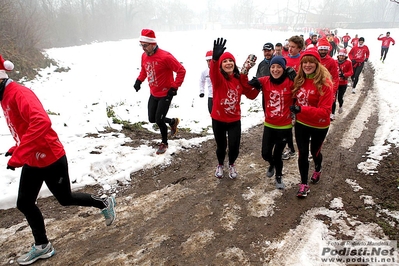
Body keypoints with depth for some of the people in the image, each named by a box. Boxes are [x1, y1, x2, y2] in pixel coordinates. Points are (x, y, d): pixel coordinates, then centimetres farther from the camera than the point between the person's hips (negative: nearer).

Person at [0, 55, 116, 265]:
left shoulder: (18, 93, -24)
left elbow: (41, 122, -42)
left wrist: (18, 155, -40)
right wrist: (17, 149, 11)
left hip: (51, 159, -9)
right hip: (32, 162, 9)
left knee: (65, 199, 9)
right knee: (25, 203, 14)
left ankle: (104, 204, 33)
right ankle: (42, 246, 32)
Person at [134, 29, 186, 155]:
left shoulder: (165, 56, -23)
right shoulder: (144, 56, -1)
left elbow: (181, 71, -18)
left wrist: (174, 87, -18)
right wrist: (139, 80, 1)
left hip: (165, 94, -7)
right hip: (153, 94, 7)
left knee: (159, 119, -4)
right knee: (152, 119, 12)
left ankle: (164, 143, 22)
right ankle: (173, 121, 39)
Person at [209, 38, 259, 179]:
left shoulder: (240, 79, -1)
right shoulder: (218, 78, -13)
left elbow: (251, 95, 3)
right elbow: (213, 72, -38)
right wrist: (215, 58, -60)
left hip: (235, 120, 2)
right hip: (218, 119, -2)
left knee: (234, 147, 0)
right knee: (221, 146, 13)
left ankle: (232, 165, 35)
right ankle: (220, 165, 45)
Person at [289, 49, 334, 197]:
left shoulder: (325, 83, -22)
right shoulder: (298, 80, -6)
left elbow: (325, 111, -26)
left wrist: (302, 109, -36)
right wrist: (295, 110, -9)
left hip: (319, 126, -3)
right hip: (301, 124, 3)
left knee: (315, 152, 19)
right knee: (302, 154, 7)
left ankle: (317, 170, 53)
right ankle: (304, 184, 24)